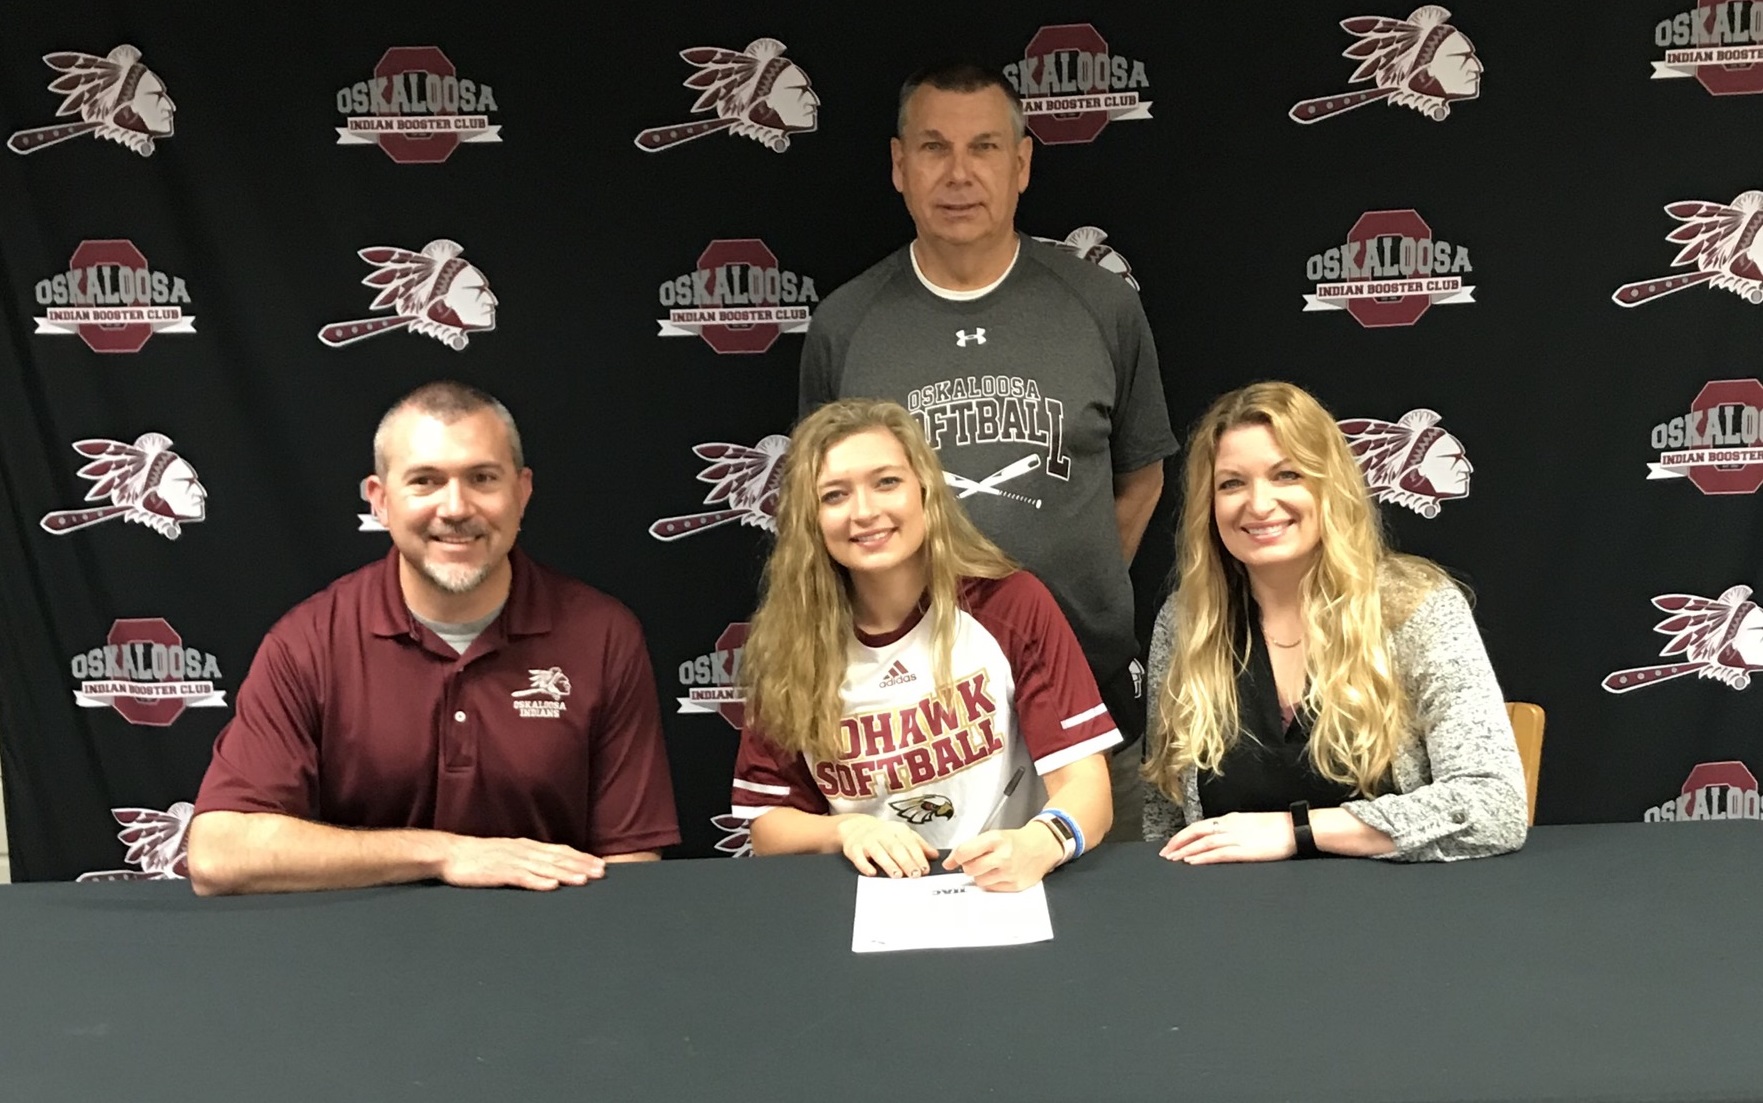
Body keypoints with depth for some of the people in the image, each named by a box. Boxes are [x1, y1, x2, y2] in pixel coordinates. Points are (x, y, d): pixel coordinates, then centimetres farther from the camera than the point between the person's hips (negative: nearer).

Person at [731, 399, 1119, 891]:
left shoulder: (1012, 605, -6)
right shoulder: (787, 639, -1)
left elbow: (1086, 783, -11)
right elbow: (768, 822, 4)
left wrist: (1038, 845, -32)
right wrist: (845, 829, -16)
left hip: (1004, 893, -2)